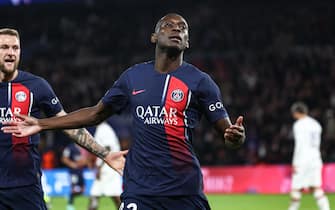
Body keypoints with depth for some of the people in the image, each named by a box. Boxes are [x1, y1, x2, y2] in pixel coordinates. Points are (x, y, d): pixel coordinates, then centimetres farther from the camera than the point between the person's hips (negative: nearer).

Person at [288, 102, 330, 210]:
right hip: (316, 160, 7)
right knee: (316, 188, 3)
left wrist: (295, 163, -12)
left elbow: (299, 145, -13)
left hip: (302, 160, -7)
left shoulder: (298, 124, -7)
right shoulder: (316, 124, 15)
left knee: (296, 188, 1)